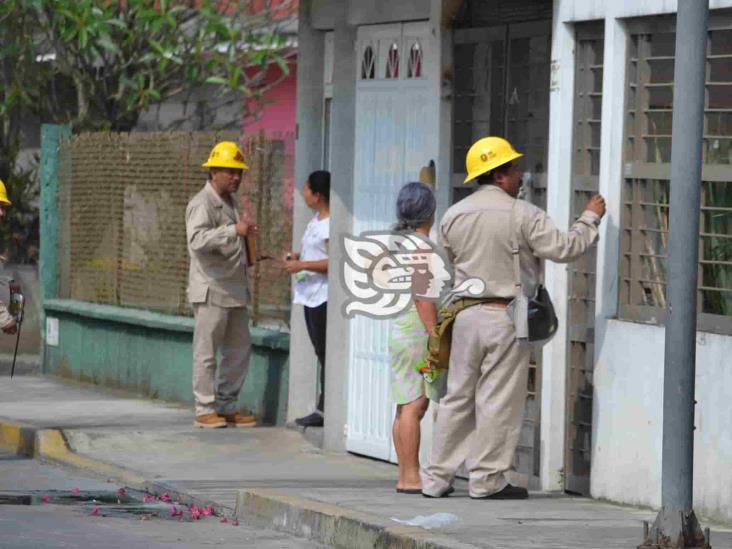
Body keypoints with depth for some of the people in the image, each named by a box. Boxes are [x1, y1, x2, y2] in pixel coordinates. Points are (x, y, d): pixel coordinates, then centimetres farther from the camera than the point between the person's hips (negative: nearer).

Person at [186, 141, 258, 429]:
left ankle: (227, 407, 18)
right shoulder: (202, 204, -12)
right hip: (211, 289, -9)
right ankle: (205, 410, 2)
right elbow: (197, 240, -30)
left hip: (234, 291, 9)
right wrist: (235, 230, -36)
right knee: (206, 351, -3)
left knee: (239, 350, 10)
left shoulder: (230, 201, 18)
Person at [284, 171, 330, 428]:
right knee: (321, 353, 10)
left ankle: (326, 409, -6)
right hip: (310, 295, 10)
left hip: (324, 297, -10)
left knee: (326, 353, -8)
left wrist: (302, 265, -18)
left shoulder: (331, 224, -15)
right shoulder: (316, 220, 16)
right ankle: (323, 409, 13)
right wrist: (297, 257, 12)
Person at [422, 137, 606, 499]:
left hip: (466, 315, 5)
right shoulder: (522, 215, -11)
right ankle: (487, 480, 4)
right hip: (505, 316, -5)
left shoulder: (453, 216, 5)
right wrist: (590, 218, 3)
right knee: (498, 400, 2)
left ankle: (436, 478, 12)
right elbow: (564, 249, -10)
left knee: (457, 396, 12)